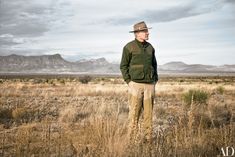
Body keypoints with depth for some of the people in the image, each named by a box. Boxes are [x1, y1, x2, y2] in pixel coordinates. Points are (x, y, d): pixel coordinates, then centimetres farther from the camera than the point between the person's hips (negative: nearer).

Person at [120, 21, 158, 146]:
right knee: (134, 114, -4)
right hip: (136, 85, -5)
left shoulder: (150, 47, 12)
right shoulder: (129, 47, -5)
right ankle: (133, 140, 3)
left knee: (148, 113, 6)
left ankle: (148, 139, 14)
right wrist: (129, 82, -10)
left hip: (150, 85, 5)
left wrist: (155, 80, 10)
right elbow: (123, 66, -1)